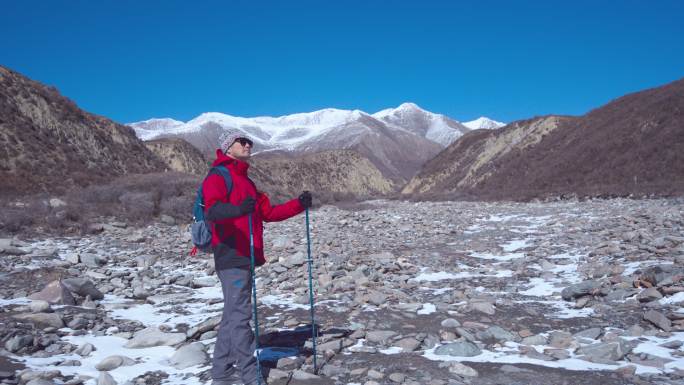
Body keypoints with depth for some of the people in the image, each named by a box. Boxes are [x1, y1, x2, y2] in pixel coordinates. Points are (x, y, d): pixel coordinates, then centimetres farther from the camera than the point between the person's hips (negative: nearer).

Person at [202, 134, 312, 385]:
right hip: (231, 255, -9)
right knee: (240, 314, -8)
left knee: (233, 314, 12)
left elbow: (268, 213, 22)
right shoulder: (218, 176, -5)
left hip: (245, 257, 9)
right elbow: (211, 209, -23)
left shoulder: (246, 182, 24)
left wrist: (298, 205, 11)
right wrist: (237, 209, -43)